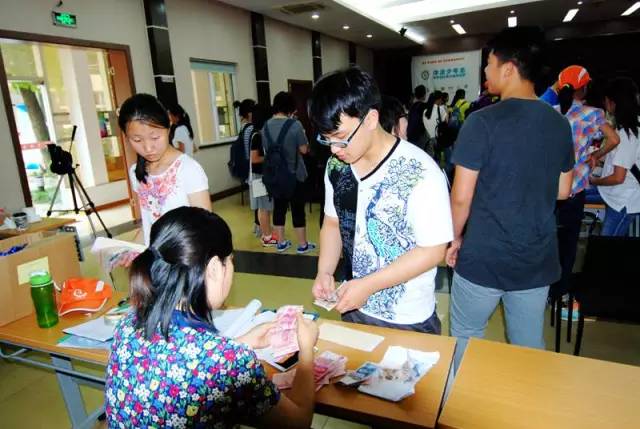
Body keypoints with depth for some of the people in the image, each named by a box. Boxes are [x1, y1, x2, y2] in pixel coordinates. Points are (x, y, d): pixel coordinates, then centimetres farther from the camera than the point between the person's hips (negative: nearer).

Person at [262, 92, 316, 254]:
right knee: (298, 209, 4)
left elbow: (266, 150, 10)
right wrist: (303, 136, 6)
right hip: (295, 173, -5)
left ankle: (281, 242, 22)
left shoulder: (266, 126, 1)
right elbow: (304, 150, -10)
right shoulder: (295, 124, -15)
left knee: (279, 207, 12)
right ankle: (303, 245, 13)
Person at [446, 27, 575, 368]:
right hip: (538, 260, 6)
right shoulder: (559, 123, 3)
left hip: (483, 259, -5)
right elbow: (562, 191, 13)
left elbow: (461, 197, -15)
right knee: (529, 346, 19)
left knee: (465, 338, 16)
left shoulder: (482, 121, -15)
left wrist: (454, 238, 1)